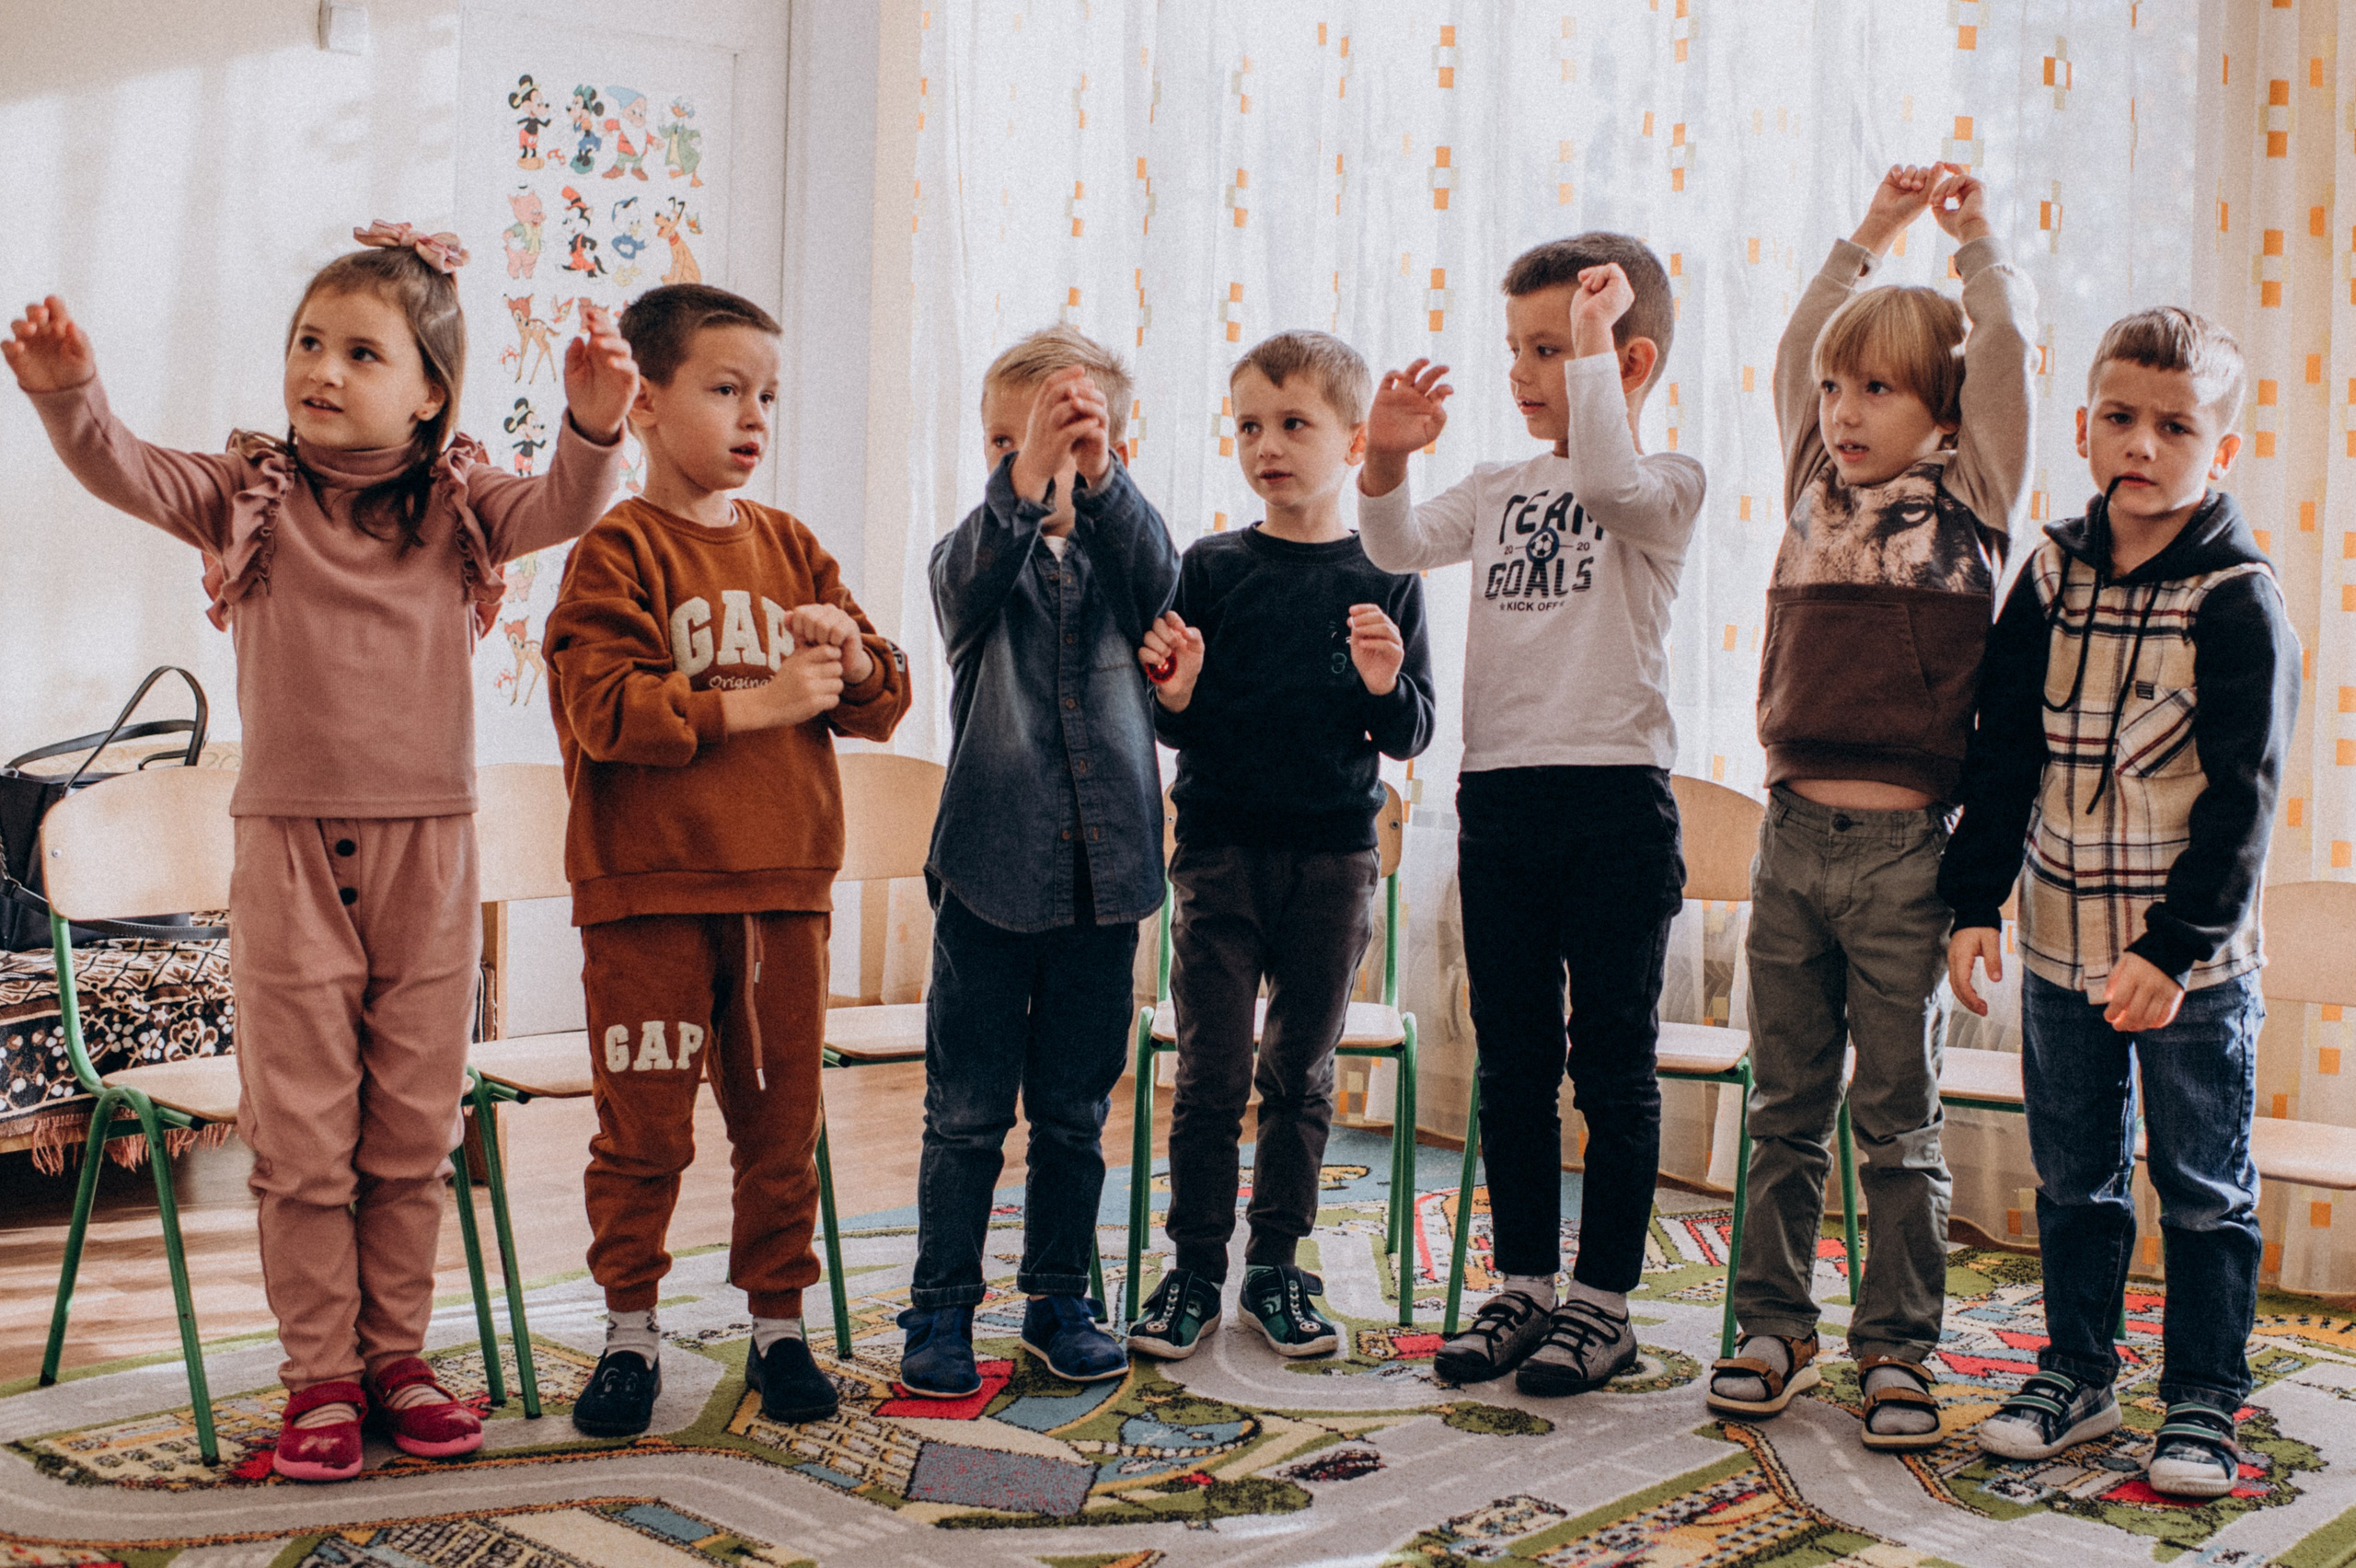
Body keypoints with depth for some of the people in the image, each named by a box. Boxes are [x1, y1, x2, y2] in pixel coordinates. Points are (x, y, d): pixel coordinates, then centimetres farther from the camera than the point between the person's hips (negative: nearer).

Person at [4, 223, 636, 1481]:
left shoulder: (459, 506, 2)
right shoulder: (250, 494, 2)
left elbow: (562, 508, -14)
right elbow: (127, 474, -10)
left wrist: (593, 429, -34)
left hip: (426, 853, 1)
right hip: (288, 852, 0)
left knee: (411, 1133, 9)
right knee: (301, 1136, 4)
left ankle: (396, 1355, 23)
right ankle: (318, 1374, 16)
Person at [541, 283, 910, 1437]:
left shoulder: (793, 550, 12)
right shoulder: (618, 551, -5)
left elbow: (884, 703, 12)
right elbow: (602, 708, -17)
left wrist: (851, 657, -10)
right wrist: (753, 703, -17)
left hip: (783, 886, 5)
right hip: (648, 892, -4)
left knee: (783, 1118, 11)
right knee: (644, 1127, 4)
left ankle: (777, 1322, 24)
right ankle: (630, 1332, 19)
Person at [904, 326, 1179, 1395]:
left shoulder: (1120, 553, 5)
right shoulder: (973, 556, 1)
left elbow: (1157, 582, -18)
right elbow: (973, 582, -22)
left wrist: (1096, 478, -36)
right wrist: (1022, 481, -41)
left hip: (1102, 869, 2)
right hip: (989, 872, -2)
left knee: (1075, 1113, 11)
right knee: (967, 1114, 5)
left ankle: (1059, 1300, 24)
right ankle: (940, 1310, 15)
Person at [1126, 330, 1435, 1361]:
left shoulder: (1384, 580, 1)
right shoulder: (1211, 569, 2)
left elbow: (1411, 738, 1)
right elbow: (1182, 731, 3)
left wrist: (1385, 687, -19)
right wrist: (1174, 695, -19)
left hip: (1332, 856, 1)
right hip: (1221, 848, 0)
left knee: (1302, 1072, 10)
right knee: (1209, 1074, 1)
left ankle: (1276, 1266, 22)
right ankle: (1194, 1270, 14)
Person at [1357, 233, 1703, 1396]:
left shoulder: (1665, 485, -3)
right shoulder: (1498, 490, 14)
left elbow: (1606, 482, -25)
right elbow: (1397, 546, 1)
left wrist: (1591, 336, -17)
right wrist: (1386, 460, -17)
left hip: (1615, 804, -5)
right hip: (1498, 795, 6)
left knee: (1613, 1066, 3)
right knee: (1512, 1065, 12)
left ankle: (1603, 1300, 14)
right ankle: (1522, 1287, 23)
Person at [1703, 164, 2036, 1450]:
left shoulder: (1966, 502, 1)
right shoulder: (1817, 493, 11)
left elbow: (2005, 347, -5)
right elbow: (1793, 354, 19)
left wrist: (1972, 235, 8)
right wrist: (1872, 234, 23)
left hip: (1903, 850, -3)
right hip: (1793, 835, 4)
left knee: (1898, 1117, 5)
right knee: (1787, 1109, 10)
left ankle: (1896, 1346, 15)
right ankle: (1775, 1327, 20)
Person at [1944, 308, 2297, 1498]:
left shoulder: (2238, 603, -9)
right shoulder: (2052, 576, 4)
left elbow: (2242, 798, -11)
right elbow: (2003, 755, 7)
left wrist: (2174, 946, -17)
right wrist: (1975, 903, 0)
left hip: (2194, 963, -4)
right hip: (2062, 947, 4)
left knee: (2204, 1188, 7)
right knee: (2073, 1177, 15)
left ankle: (2204, 1400, 21)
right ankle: (2077, 1371, 30)